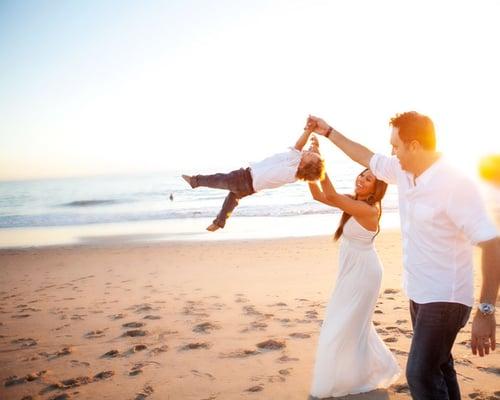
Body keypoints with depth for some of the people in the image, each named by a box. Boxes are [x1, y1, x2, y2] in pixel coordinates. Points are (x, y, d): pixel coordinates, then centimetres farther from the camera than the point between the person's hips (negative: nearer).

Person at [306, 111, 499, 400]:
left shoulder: (456, 185, -24)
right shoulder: (403, 171, 0)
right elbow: (368, 158, 18)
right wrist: (328, 131, 22)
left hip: (445, 299, -8)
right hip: (419, 294, 9)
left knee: (421, 374, -13)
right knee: (438, 367, 20)